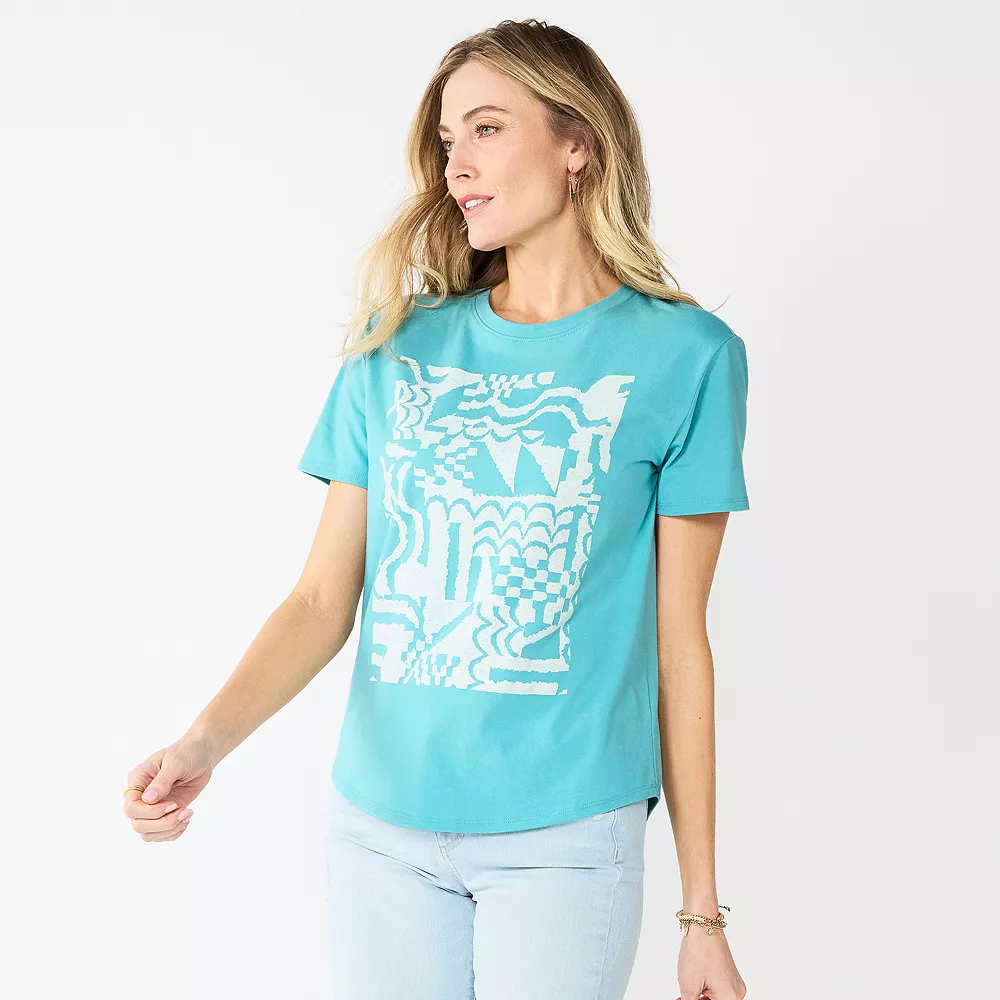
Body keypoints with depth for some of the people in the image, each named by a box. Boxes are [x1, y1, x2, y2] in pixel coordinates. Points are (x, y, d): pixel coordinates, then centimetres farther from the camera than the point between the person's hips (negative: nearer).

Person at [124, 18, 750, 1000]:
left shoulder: (682, 355, -2)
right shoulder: (396, 349, 5)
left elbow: (678, 641, -2)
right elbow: (323, 598, 3)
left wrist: (702, 913, -1)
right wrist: (206, 740, -15)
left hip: (562, 836, -2)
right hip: (378, 830, 3)